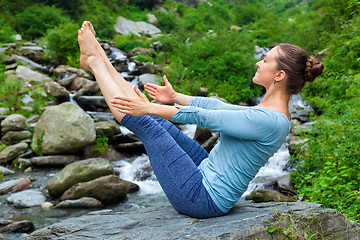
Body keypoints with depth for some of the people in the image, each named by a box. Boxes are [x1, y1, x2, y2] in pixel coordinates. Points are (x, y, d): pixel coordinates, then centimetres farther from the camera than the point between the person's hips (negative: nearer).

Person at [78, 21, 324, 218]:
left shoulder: (269, 120, -25)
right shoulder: (270, 112, 6)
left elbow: (206, 117, -23)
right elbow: (218, 106, 16)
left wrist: (150, 108, -17)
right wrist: (175, 97, 26)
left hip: (202, 198, -9)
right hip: (208, 176, 9)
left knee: (144, 123, -5)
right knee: (156, 120, 7)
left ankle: (94, 60, 11)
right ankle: (98, 59, 18)